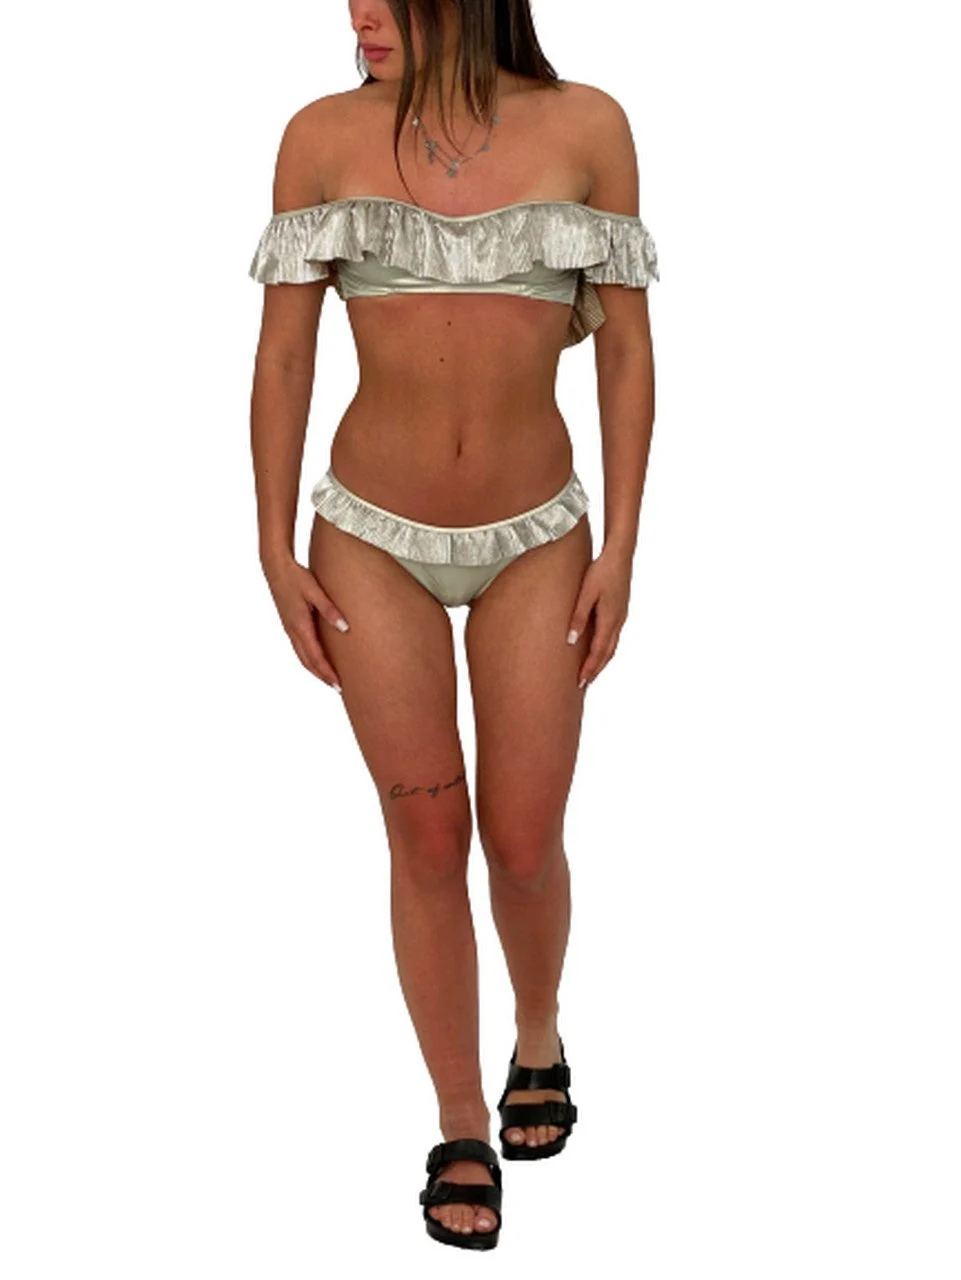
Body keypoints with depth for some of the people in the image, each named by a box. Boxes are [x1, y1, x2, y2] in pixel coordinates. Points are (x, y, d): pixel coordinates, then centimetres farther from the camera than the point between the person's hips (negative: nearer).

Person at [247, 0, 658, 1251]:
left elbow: (627, 348, -3)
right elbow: (282, 356, -3)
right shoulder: (322, 136, -8)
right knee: (429, 841, 3)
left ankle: (539, 1036, 38)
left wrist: (620, 550, -7)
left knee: (523, 841, 4)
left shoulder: (587, 126, -8)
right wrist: (275, 555, -5)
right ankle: (463, 1129, 22)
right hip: (373, 541, 0)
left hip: (535, 540, 0)